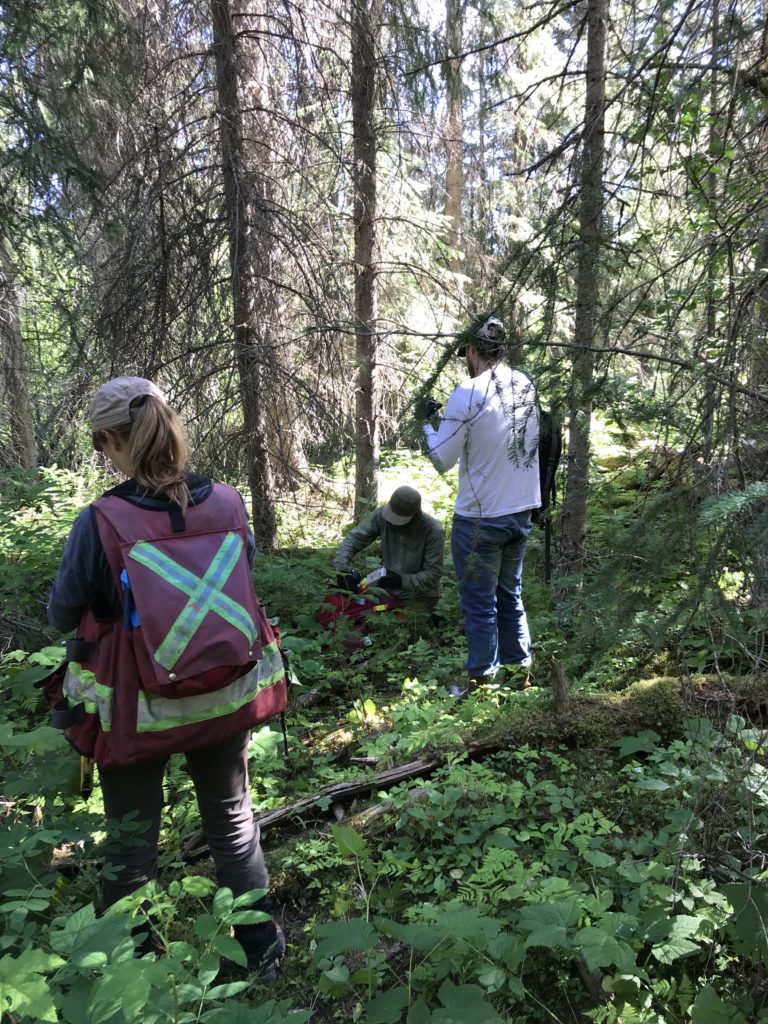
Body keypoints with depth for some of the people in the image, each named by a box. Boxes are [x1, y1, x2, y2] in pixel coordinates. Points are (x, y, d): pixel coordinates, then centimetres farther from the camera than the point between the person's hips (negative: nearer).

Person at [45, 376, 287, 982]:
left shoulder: (100, 523, -21)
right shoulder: (229, 505, -12)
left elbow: (62, 615, -6)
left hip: (136, 709, -2)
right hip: (226, 698, 3)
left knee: (131, 837, 21)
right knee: (232, 819, 23)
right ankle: (260, 950, 38)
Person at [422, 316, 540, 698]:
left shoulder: (467, 394, -18)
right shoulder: (525, 385, 2)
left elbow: (442, 460, -11)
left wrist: (427, 424, 6)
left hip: (479, 518, -6)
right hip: (521, 511, 6)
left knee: (480, 604, 9)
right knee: (510, 595, 21)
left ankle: (481, 681, 23)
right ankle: (520, 668, 32)